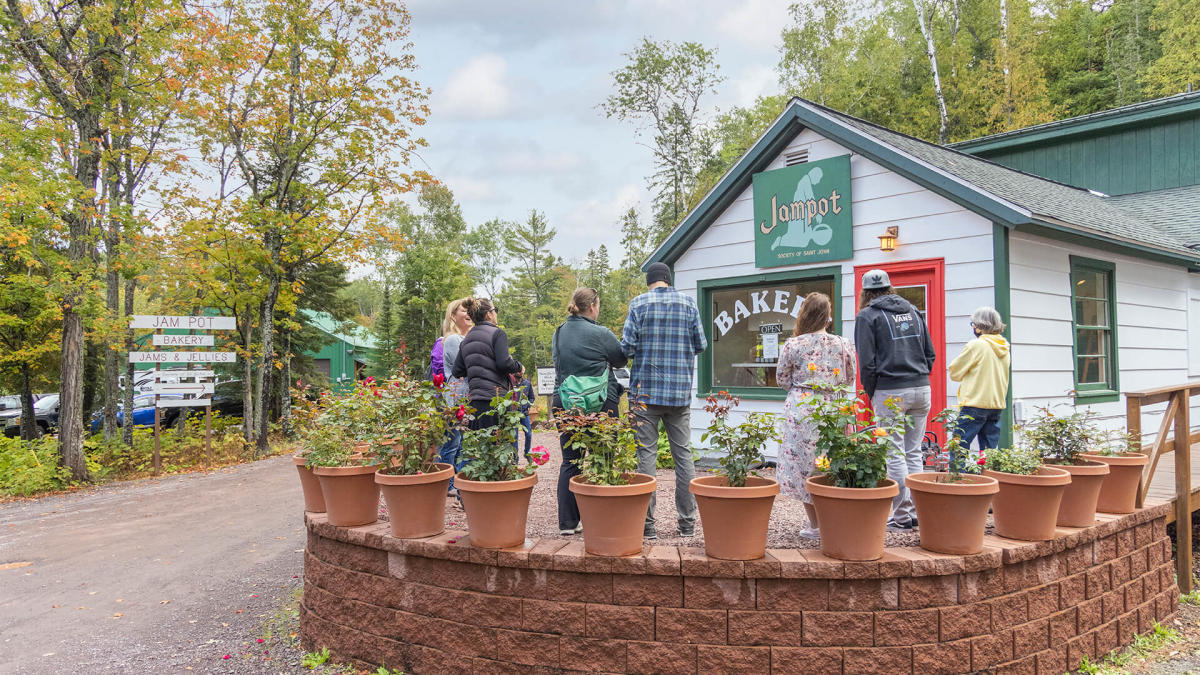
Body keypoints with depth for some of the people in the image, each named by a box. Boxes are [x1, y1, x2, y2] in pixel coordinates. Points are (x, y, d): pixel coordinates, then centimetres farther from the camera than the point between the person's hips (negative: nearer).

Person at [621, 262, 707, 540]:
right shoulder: (688, 303, 5)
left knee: (646, 455, 1)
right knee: (683, 454, 9)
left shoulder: (639, 303, -2)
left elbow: (627, 346, -7)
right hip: (680, 391, 2)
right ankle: (687, 522, 13)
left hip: (646, 390, -2)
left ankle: (647, 524, 2)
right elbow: (701, 344, 6)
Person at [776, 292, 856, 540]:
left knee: (804, 465, 6)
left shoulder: (792, 345, -7)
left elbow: (782, 378, 4)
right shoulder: (843, 344, -1)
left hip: (802, 411, -2)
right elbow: (849, 379, 12)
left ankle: (815, 525, 12)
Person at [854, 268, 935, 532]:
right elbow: (930, 353, 15)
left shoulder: (867, 316, -1)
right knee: (914, 453, 12)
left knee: (895, 456, 0)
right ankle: (916, 512, 15)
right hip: (921, 390, 6)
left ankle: (902, 517, 3)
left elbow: (867, 362, -7)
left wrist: (871, 393, 4)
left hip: (890, 392, -5)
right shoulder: (913, 311, 16)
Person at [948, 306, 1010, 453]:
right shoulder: (1004, 348, 10)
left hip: (975, 404, -7)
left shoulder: (976, 345, -11)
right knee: (989, 450, 10)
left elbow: (955, 373, -4)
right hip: (997, 405, 7)